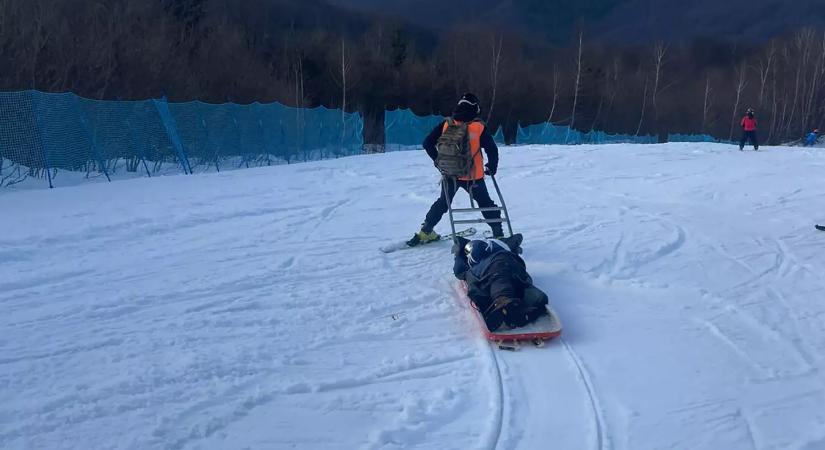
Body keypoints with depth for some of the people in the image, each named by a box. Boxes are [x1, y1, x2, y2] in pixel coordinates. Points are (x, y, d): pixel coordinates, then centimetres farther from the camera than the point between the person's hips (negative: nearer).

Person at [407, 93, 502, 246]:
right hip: (473, 176, -3)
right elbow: (492, 149, -11)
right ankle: (498, 233, 13)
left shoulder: (446, 124, -4)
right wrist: (492, 168, 6)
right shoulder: (479, 127, -10)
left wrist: (437, 160, 12)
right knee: (486, 204, 15)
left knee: (443, 203, 23)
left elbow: (427, 143, -1)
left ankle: (425, 232, 25)